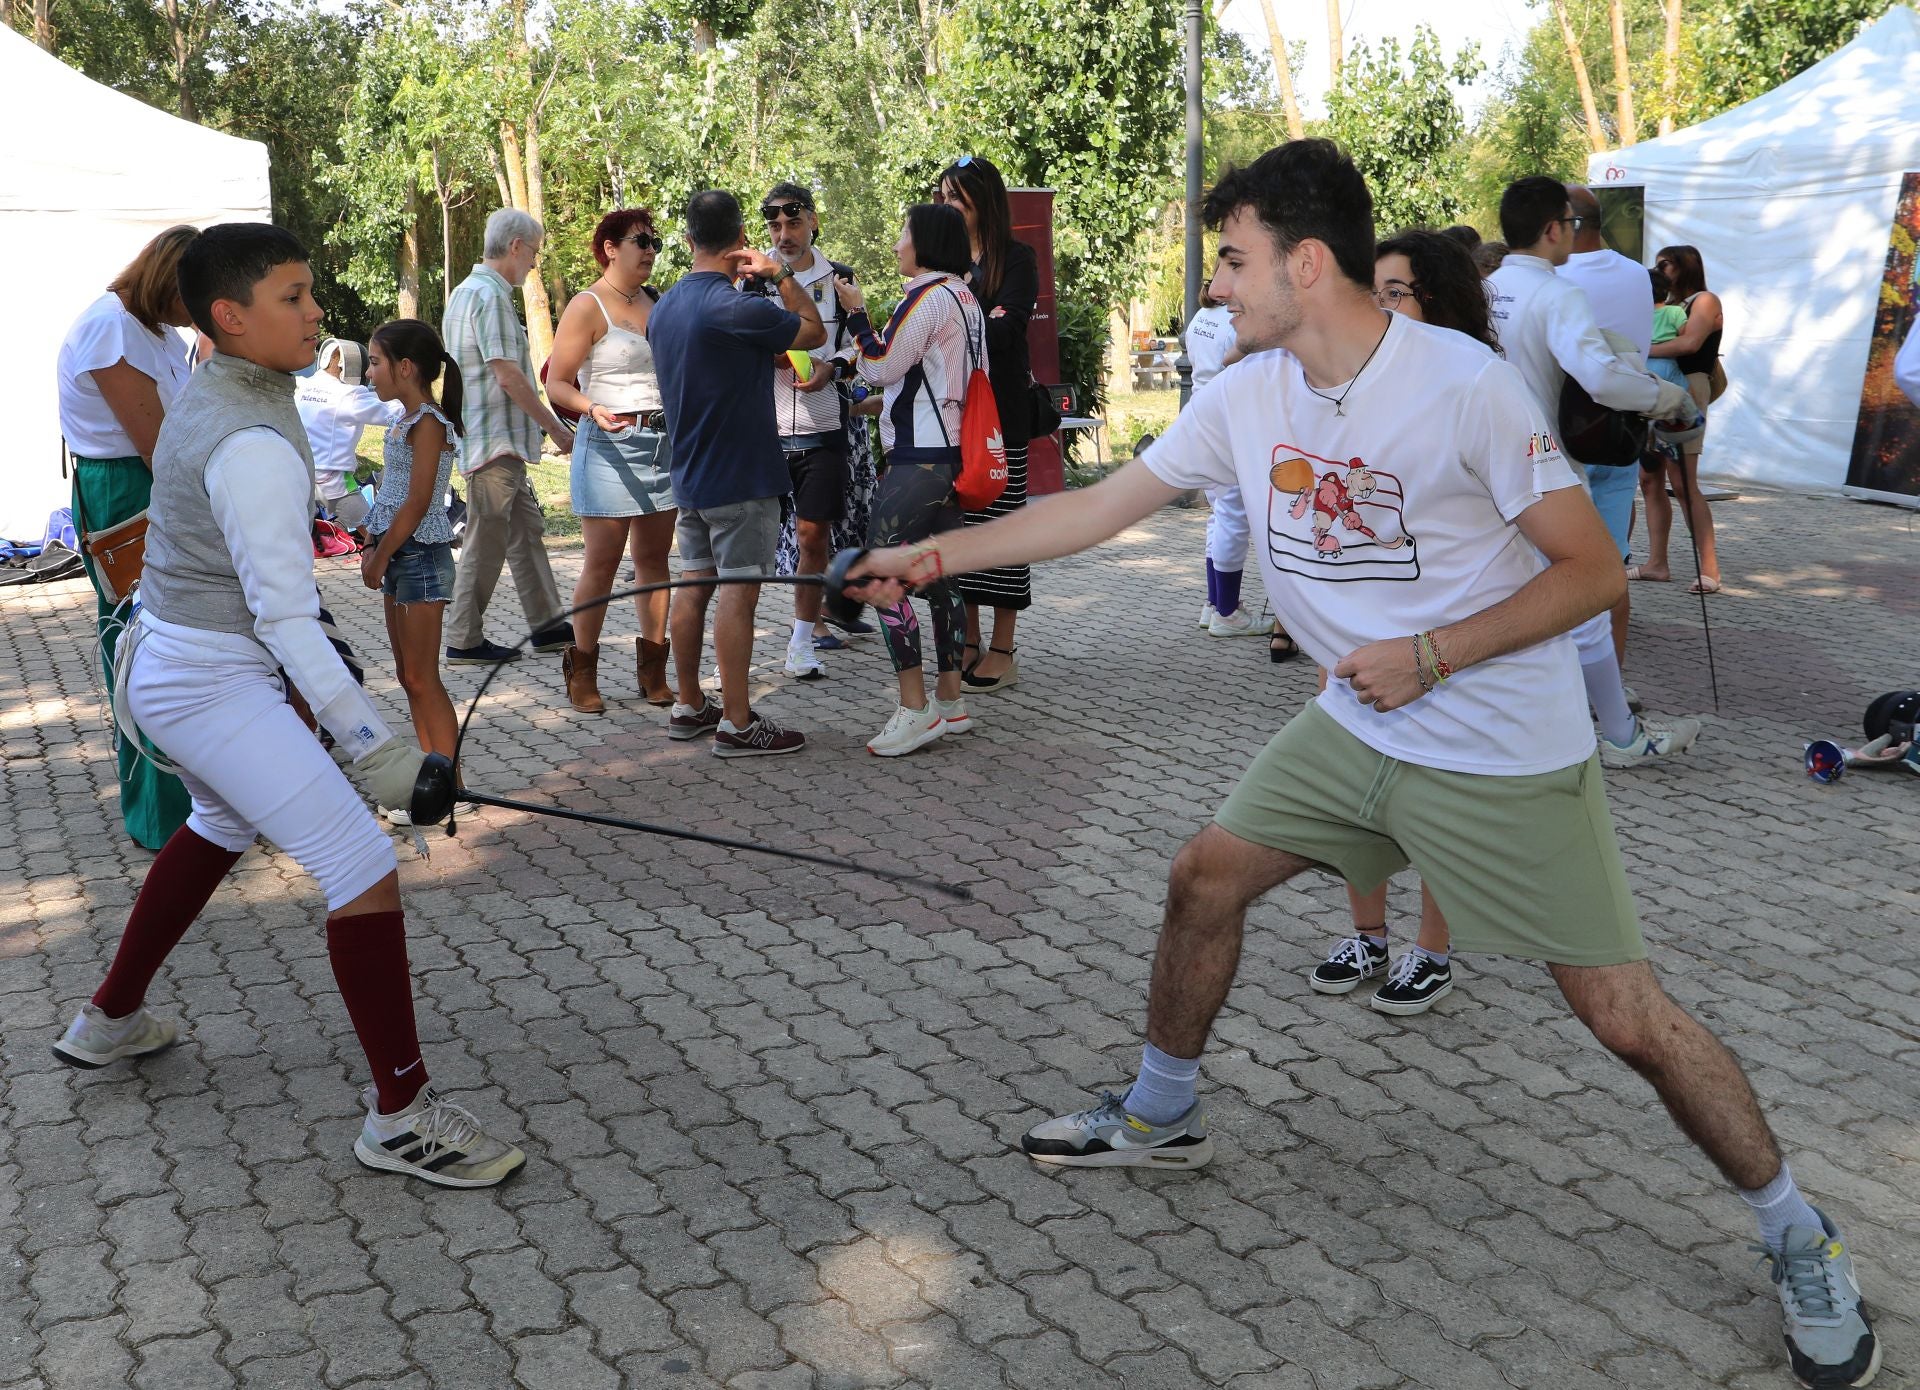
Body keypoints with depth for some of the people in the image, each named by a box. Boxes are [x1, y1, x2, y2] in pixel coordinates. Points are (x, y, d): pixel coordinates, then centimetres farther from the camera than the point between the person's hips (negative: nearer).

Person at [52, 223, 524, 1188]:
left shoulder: (205, 396, 6)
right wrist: (373, 747, -25)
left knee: (224, 827, 33)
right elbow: (284, 619, -24)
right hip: (214, 689, -10)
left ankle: (109, 1020, 45)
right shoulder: (254, 447, -23)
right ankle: (400, 1115, -6)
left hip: (167, 665, 10)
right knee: (365, 873, -12)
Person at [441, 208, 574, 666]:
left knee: (526, 530, 15)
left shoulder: (467, 291, 17)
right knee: (486, 542, -3)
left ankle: (546, 624, 21)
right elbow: (508, 376, -21)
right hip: (492, 440, -10)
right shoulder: (490, 295, -16)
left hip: (501, 442, 10)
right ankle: (464, 641, 4)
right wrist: (556, 427, -14)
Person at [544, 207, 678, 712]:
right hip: (611, 444, -6)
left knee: (653, 558, 7)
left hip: (663, 439, 6)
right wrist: (593, 409, -28)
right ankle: (581, 672, 7)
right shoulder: (587, 306, -6)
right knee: (602, 563, -4)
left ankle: (652, 671, 14)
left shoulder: (654, 301, 15)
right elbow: (556, 383, -11)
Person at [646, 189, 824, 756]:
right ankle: (737, 724, -3)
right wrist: (781, 274, 1)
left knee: (693, 586, 13)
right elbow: (813, 332, -4)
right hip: (742, 476, -8)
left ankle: (689, 707, 21)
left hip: (690, 473, 8)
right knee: (738, 592, -6)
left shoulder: (664, 307, 9)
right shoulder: (736, 309, -18)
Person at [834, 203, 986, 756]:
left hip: (918, 458, -10)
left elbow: (881, 366, -12)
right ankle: (951, 701, 16)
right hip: (954, 454, 10)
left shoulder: (928, 296, -13)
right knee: (942, 575, 12)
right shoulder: (967, 299, 16)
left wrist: (856, 312, -2)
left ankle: (915, 709, -10)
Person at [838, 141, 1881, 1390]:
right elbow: (1100, 507, 4)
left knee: (1627, 1017, -4)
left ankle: (1801, 1241, 18)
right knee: (1205, 881, 7)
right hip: (1355, 729, 6)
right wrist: (938, 553, 3)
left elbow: (1593, 571, -16)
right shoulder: (1247, 395, -3)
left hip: (1507, 756, -6)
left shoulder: (1467, 385, -21)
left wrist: (1426, 656, -21)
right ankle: (1163, 1115, 31)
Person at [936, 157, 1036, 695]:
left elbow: (1002, 330, -12)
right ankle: (968, 641, 12)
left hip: (999, 411, -5)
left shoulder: (1016, 258, 0)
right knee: (957, 524, 4)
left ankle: (1002, 650, 3)